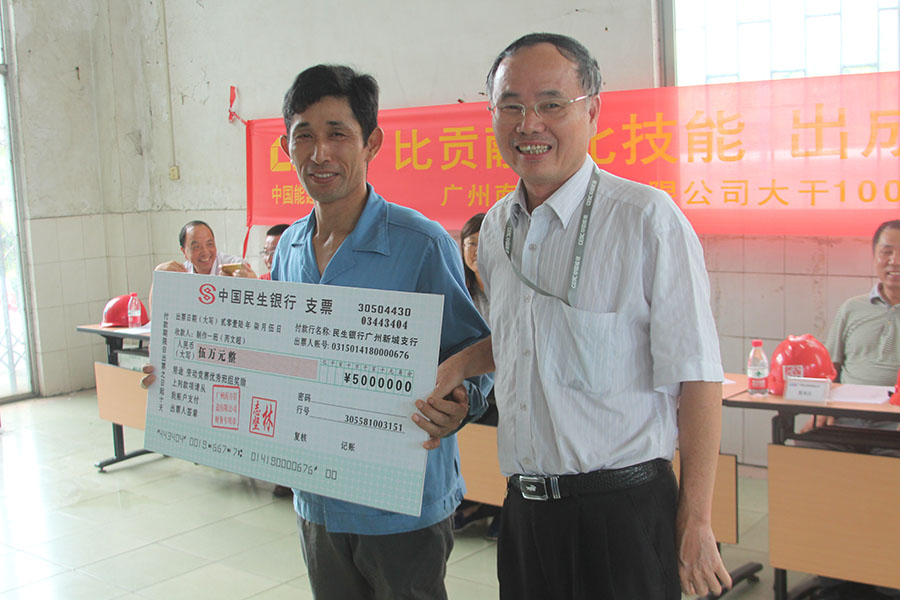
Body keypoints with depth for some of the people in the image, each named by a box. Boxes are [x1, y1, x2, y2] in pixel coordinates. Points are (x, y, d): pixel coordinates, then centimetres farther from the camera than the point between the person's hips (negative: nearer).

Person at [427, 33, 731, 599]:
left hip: (623, 509, -5)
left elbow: (697, 377, -13)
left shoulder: (648, 219, -12)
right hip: (524, 508, 6)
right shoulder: (496, 226, 8)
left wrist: (697, 522, -13)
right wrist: (457, 366, 4)